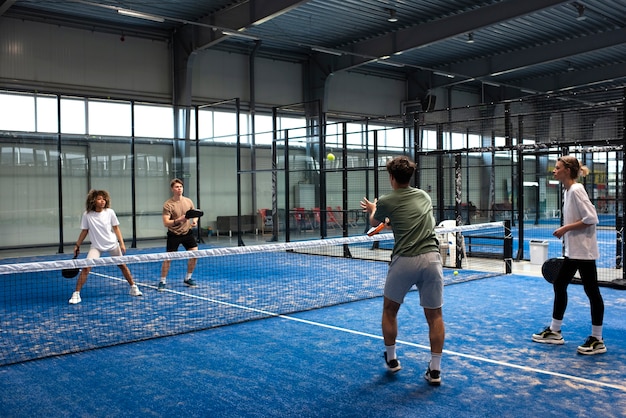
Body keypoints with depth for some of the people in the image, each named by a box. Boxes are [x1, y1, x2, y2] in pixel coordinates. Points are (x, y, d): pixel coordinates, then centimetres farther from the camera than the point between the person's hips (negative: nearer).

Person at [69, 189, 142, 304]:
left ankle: (133, 287, 25)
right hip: (96, 246, -1)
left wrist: (122, 243, -6)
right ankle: (76, 294, -6)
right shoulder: (87, 215, -9)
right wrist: (77, 245, 3)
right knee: (86, 268, -15)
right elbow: (84, 231, 2)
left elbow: (116, 228, -1)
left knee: (122, 265, 8)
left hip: (112, 244, 1)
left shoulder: (110, 212, -8)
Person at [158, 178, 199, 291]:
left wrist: (194, 220, -7)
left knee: (194, 254, 0)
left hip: (187, 232, 4)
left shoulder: (188, 201, 1)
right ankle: (162, 281, 11)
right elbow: (166, 223, -18)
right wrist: (179, 220, -32)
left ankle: (188, 279, 18)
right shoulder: (168, 204, -13)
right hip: (174, 235, -4)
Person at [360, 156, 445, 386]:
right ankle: (435, 370, 11)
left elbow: (374, 222, 23)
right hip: (432, 258, 3)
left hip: (405, 261, -3)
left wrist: (373, 210, 44)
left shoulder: (386, 201, 1)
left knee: (390, 310, 19)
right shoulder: (425, 196, 14)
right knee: (434, 315, 11)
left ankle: (391, 359, 30)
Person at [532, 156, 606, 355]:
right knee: (559, 285, 14)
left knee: (592, 291, -1)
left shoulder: (576, 190, -16)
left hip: (584, 252, -10)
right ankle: (554, 331, 24)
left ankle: (597, 340, 8)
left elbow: (591, 218, -21)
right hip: (572, 252, 10)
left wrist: (566, 228, -18)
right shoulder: (567, 191, 12)